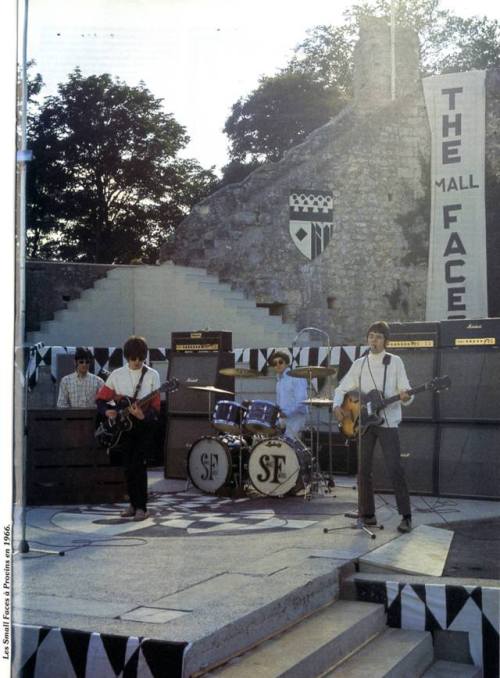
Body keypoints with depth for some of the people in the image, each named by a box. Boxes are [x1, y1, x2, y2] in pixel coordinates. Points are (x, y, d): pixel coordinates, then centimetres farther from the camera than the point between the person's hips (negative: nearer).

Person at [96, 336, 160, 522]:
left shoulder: (152, 375, -2)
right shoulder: (117, 375, 4)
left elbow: (156, 407, -6)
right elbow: (101, 399, 8)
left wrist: (143, 415, -25)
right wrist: (107, 411, -13)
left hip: (143, 425, -3)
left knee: (138, 465, -11)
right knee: (128, 466, 7)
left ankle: (141, 507, -6)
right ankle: (133, 503, 19)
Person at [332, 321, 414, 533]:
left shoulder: (395, 362, 1)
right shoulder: (359, 364, 9)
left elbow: (406, 393, -3)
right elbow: (342, 389, 13)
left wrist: (405, 397, -27)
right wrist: (337, 406, -5)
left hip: (388, 422, -3)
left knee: (395, 469, -9)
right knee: (364, 469, 4)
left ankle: (406, 517, -3)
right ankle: (367, 514, 15)